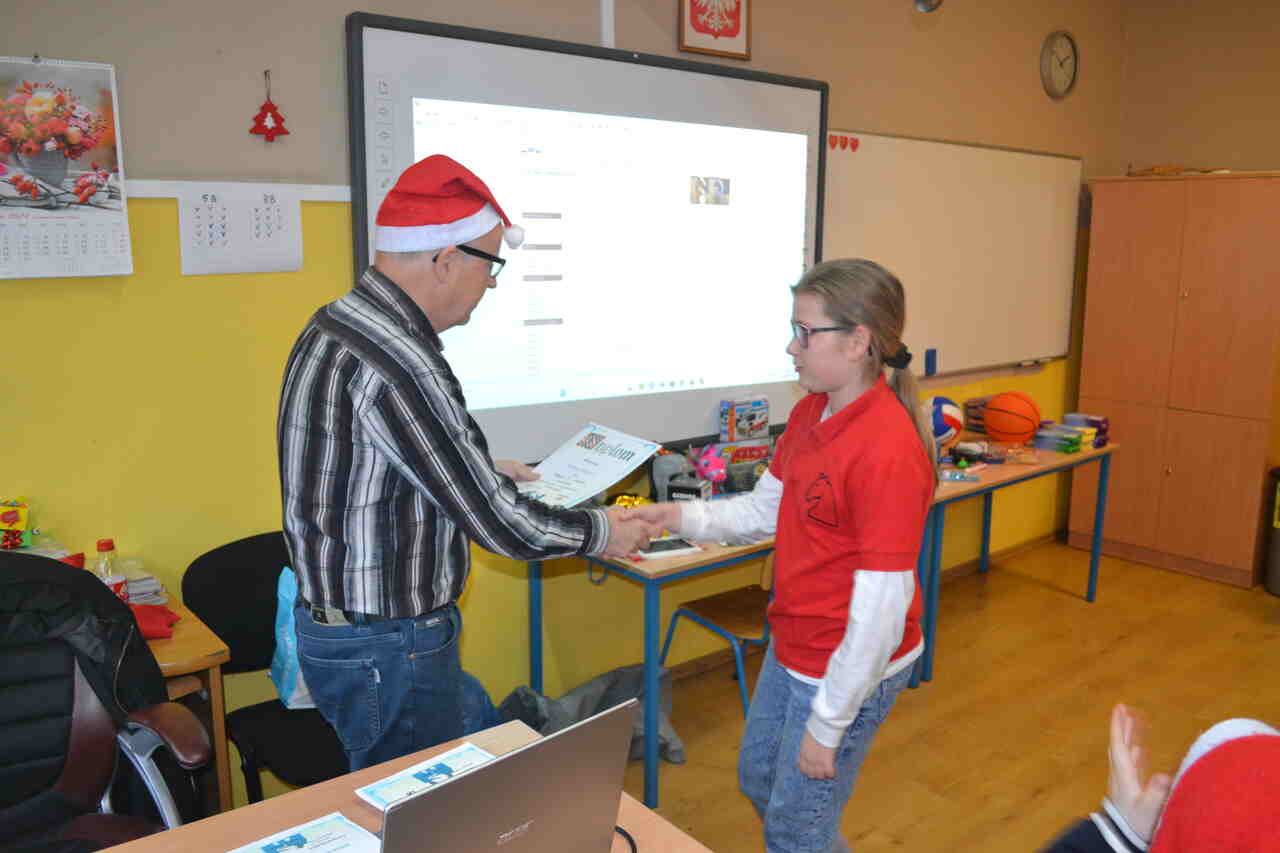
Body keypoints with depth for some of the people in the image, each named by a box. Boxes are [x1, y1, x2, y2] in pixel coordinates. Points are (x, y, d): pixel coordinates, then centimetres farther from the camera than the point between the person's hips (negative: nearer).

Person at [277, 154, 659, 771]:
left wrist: (488, 472, 20)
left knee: (479, 722, 27)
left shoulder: (335, 325, 3)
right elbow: (499, 524, -24)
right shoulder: (396, 362, -29)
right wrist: (603, 531, -7)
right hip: (387, 650, -10)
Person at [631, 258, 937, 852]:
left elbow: (881, 608, -26)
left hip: (847, 667, -8)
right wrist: (683, 518, -9)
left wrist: (827, 725, -18)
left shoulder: (888, 451, -29)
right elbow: (766, 510, 8)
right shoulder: (810, 412, -2)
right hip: (792, 647, 8)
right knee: (759, 779, 27)